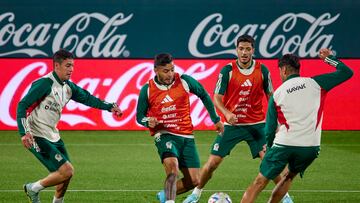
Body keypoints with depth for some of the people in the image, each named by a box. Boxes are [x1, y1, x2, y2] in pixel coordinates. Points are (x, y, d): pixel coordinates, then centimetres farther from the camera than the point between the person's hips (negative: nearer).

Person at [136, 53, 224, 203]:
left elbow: (204, 95, 14)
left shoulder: (184, 81, -3)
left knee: (193, 180, 1)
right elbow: (139, 116, 8)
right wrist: (148, 122, -16)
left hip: (186, 136, 3)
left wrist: (216, 119, 18)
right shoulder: (147, 90, -3)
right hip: (164, 135, -3)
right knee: (172, 166, -33)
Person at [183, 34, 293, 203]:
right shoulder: (227, 70, -8)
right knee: (213, 162, -2)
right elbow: (217, 97, -7)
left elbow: (270, 95, 8)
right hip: (232, 124, 0)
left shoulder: (262, 70, -3)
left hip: (256, 124, 0)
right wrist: (227, 113, -26)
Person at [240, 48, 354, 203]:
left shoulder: (277, 94, 5)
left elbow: (270, 129, 7)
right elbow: (347, 73, 9)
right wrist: (329, 57, 22)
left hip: (284, 145, -2)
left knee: (260, 182, 6)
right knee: (289, 176, 28)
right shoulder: (315, 83, 4)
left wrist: (269, 148, 22)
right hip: (311, 147, 2)